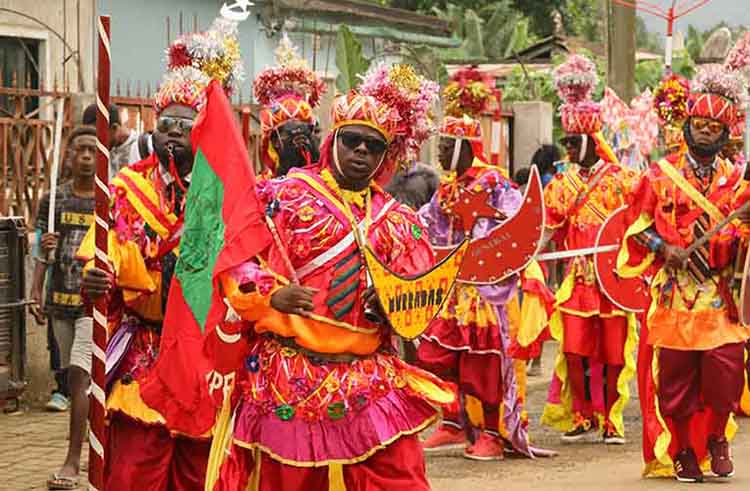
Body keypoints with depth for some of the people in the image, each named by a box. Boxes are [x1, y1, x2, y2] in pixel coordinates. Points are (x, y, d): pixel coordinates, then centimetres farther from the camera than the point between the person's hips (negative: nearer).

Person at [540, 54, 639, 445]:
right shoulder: (562, 184, 11)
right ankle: (582, 417, 9)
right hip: (577, 278, 3)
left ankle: (611, 419, 10)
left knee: (612, 354, 0)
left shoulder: (619, 180, 0)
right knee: (575, 351, -4)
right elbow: (549, 232, 6)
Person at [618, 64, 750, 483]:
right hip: (673, 293, -1)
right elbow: (638, 226, 6)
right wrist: (665, 248, -10)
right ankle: (683, 450, 16)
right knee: (675, 376, 1)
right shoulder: (661, 175, 5)